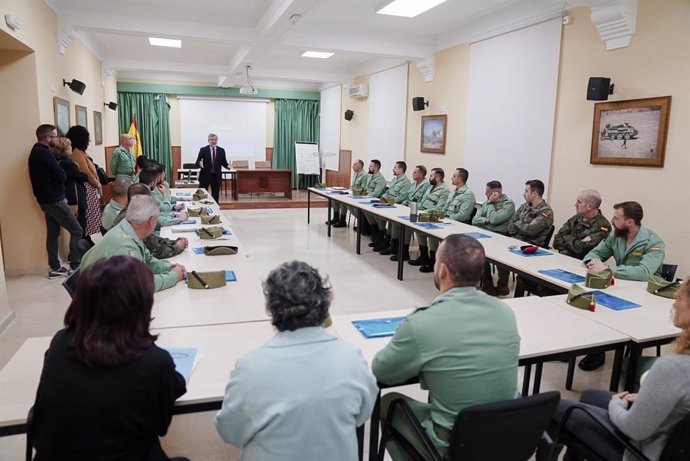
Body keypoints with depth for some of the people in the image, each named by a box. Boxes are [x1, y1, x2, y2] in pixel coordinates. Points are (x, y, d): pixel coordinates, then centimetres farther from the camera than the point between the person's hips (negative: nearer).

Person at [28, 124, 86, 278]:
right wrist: (61, 172, -1)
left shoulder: (36, 152, 14)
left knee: (53, 233, 13)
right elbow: (62, 176, -20)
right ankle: (74, 267, -1)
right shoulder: (44, 153, -18)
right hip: (54, 200, -10)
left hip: (47, 199, 10)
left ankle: (54, 268, 18)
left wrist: (57, 171, 0)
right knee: (77, 231, -5)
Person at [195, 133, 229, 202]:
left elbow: (224, 162, 7)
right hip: (205, 175, -2)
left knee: (216, 195, 7)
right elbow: (197, 161, -2)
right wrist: (200, 163, -25)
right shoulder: (203, 150, -1)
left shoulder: (221, 150, 5)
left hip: (217, 176, 2)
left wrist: (228, 166, -15)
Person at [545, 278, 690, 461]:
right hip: (675, 438, 8)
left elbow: (635, 430, -25)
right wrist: (643, 398, 5)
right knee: (589, 396, 27)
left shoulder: (672, 367, -37)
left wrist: (615, 405, -5)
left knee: (555, 408, 6)